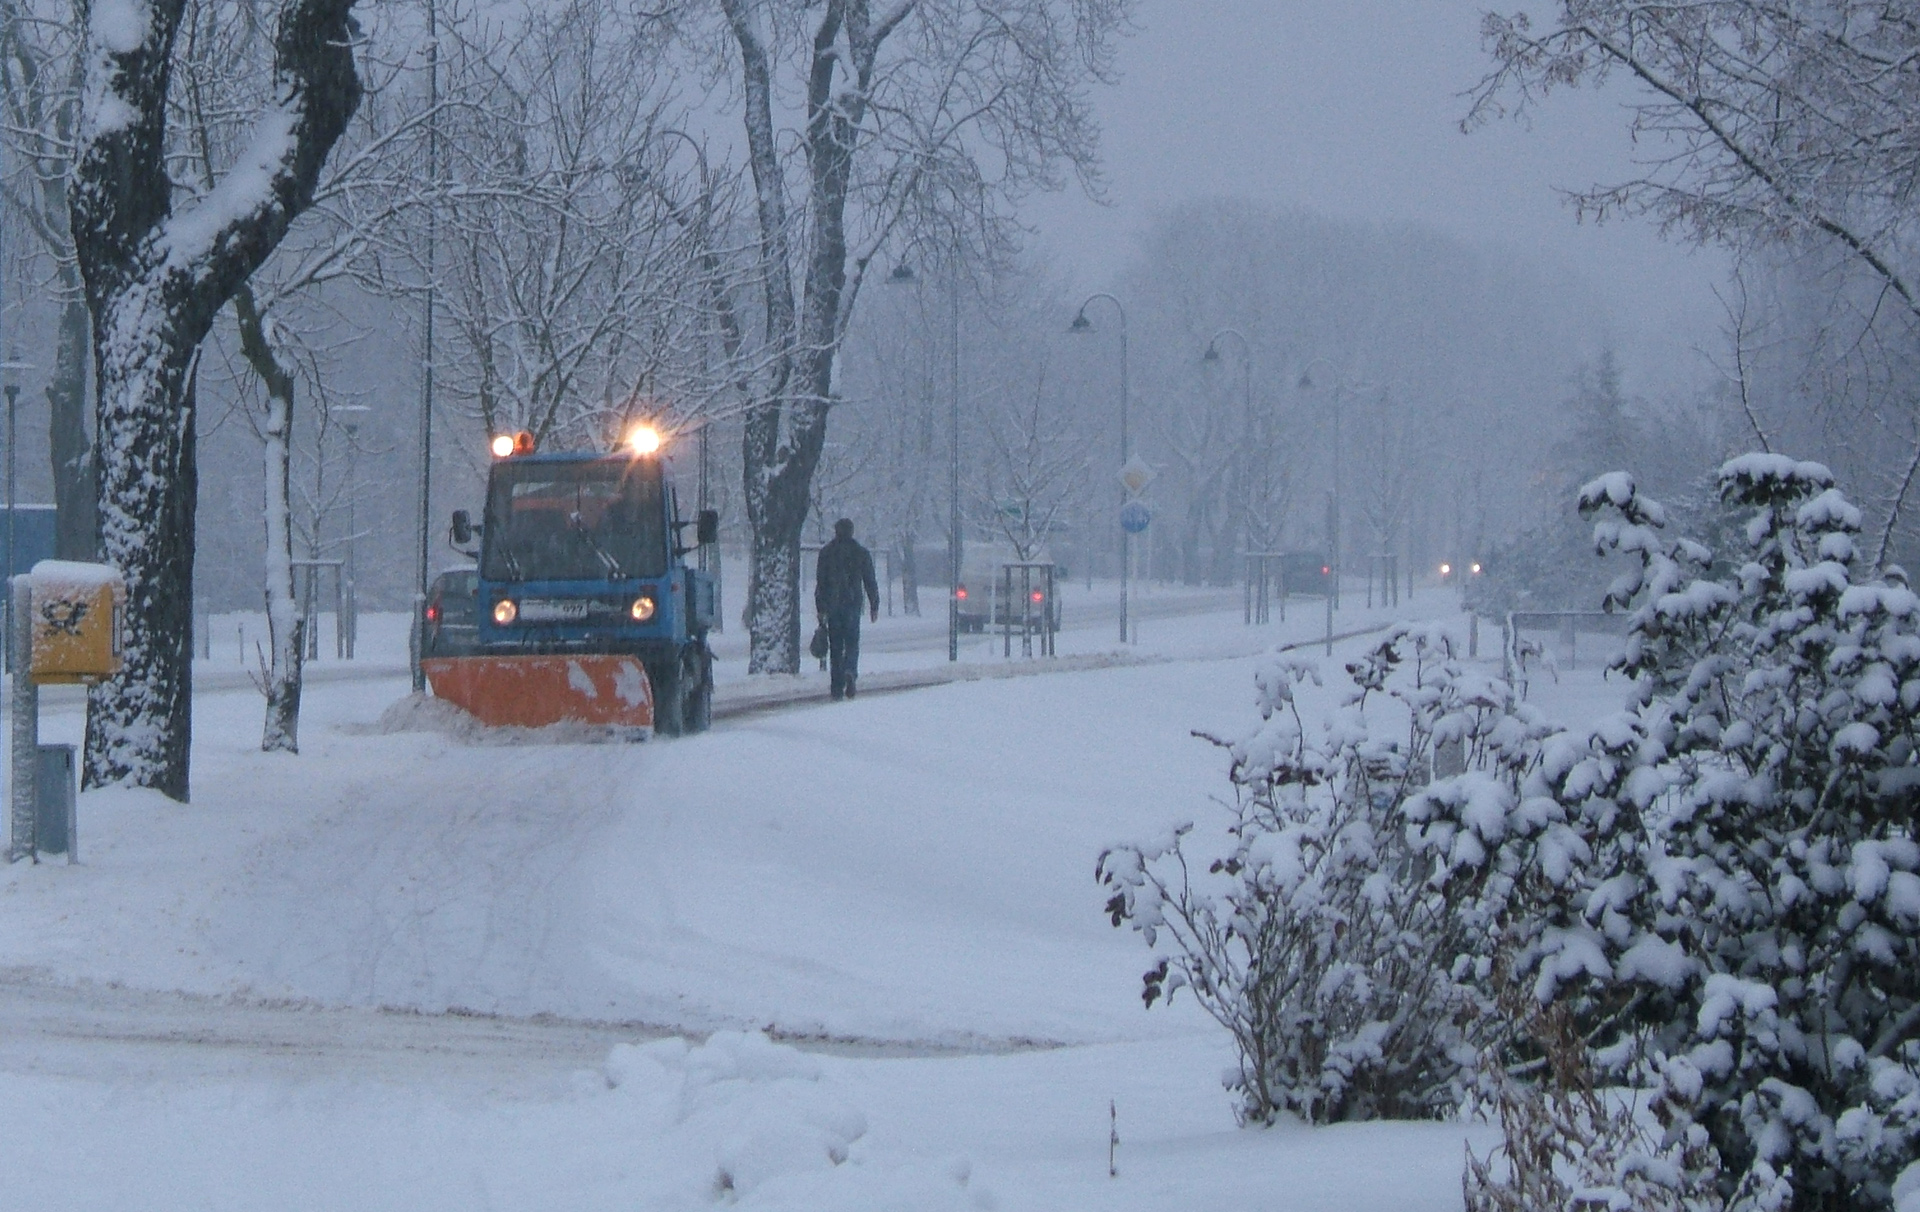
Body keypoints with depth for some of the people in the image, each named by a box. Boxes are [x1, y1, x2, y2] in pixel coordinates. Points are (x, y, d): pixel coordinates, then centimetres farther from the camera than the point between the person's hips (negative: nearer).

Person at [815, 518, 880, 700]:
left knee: (835, 646, 6)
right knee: (852, 642, 6)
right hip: (852, 605, -1)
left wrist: (820, 609, 6)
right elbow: (870, 582, 4)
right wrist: (874, 606, 11)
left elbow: (820, 583, 3)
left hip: (832, 605, 1)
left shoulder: (826, 553, 4)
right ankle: (850, 671, -25)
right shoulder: (861, 553, 3)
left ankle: (837, 689, 4)